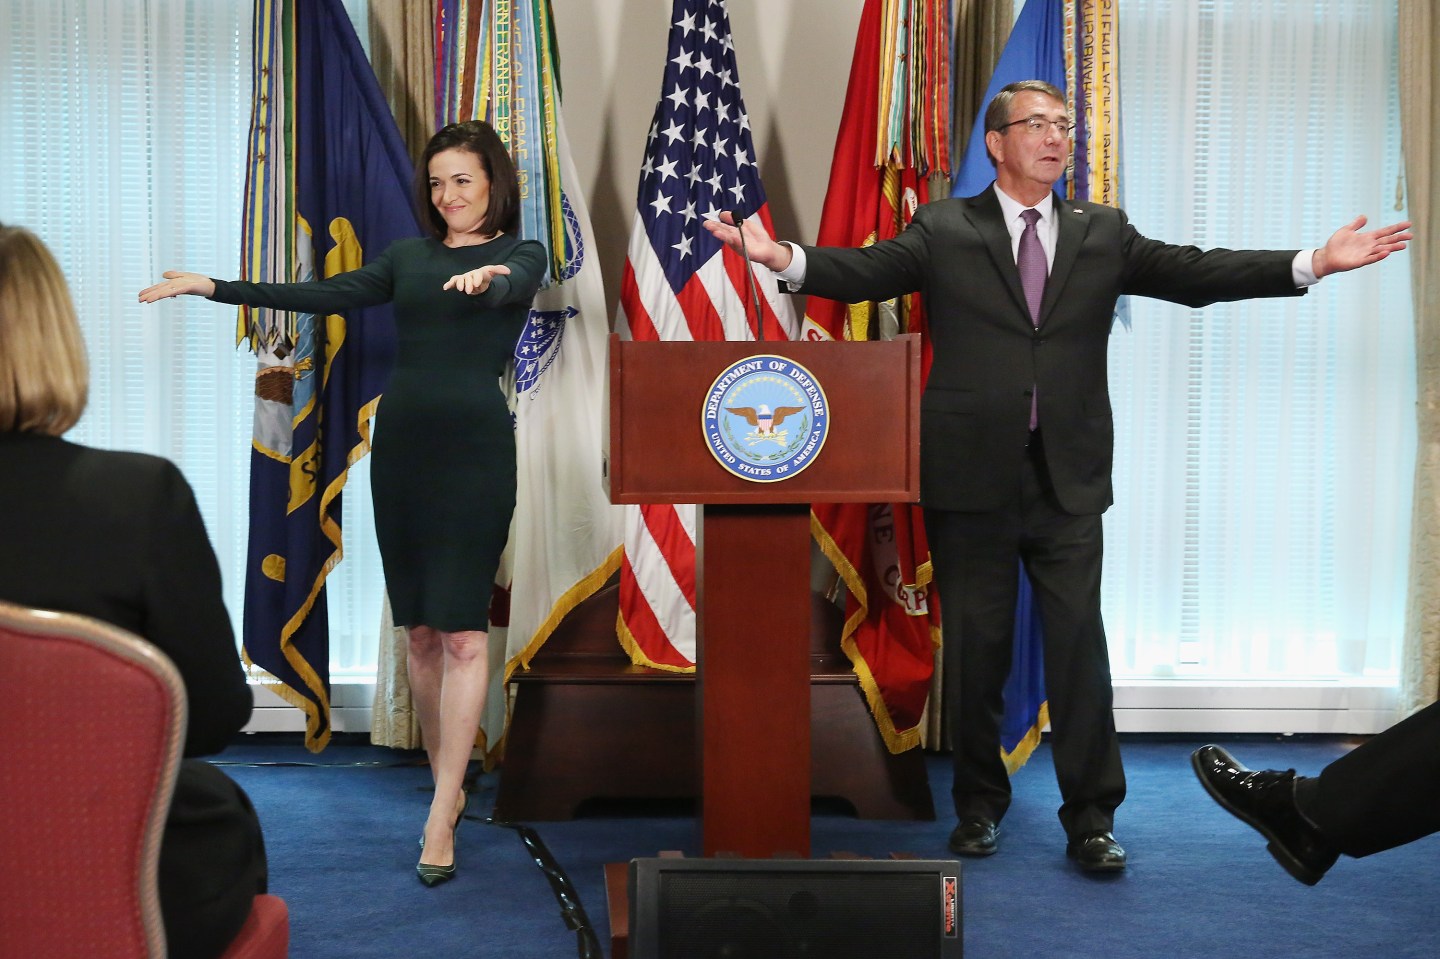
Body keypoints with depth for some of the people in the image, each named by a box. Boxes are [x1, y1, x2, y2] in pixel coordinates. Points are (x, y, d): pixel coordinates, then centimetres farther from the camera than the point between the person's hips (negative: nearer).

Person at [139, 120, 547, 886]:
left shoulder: (520, 255, 5)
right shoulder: (408, 256, 16)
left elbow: (511, 289, -18)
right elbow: (327, 296, 13)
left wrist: (487, 281, -42)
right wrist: (214, 288, 9)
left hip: (476, 448, -4)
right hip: (401, 441, 5)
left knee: (461, 629, -9)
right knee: (419, 628, 6)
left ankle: (441, 818, -8)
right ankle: (448, 784, 21)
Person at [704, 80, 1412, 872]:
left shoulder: (1104, 234, 12)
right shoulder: (943, 230, 5)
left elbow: (1193, 273, 4)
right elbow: (867, 272, -7)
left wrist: (1314, 264, -6)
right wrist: (782, 257, -26)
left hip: (1068, 478, 2)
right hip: (972, 473, -1)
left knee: (1078, 642, 1)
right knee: (975, 644, 8)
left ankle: (1091, 817, 12)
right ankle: (979, 806, 23)